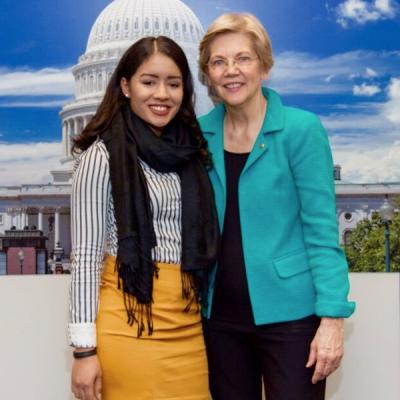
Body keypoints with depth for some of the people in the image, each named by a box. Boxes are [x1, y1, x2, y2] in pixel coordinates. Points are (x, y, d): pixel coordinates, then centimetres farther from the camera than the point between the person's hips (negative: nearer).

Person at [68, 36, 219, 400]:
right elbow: (86, 255, -9)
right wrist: (84, 347, -11)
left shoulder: (190, 152, 10)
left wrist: (201, 312, 12)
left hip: (187, 324, 5)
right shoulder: (103, 154, -7)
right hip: (130, 322, -5)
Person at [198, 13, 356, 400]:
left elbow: (321, 229, -10)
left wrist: (332, 317, -15)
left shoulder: (301, 129, -9)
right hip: (221, 316, 4)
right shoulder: (201, 135, 2)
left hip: (289, 314, -4)